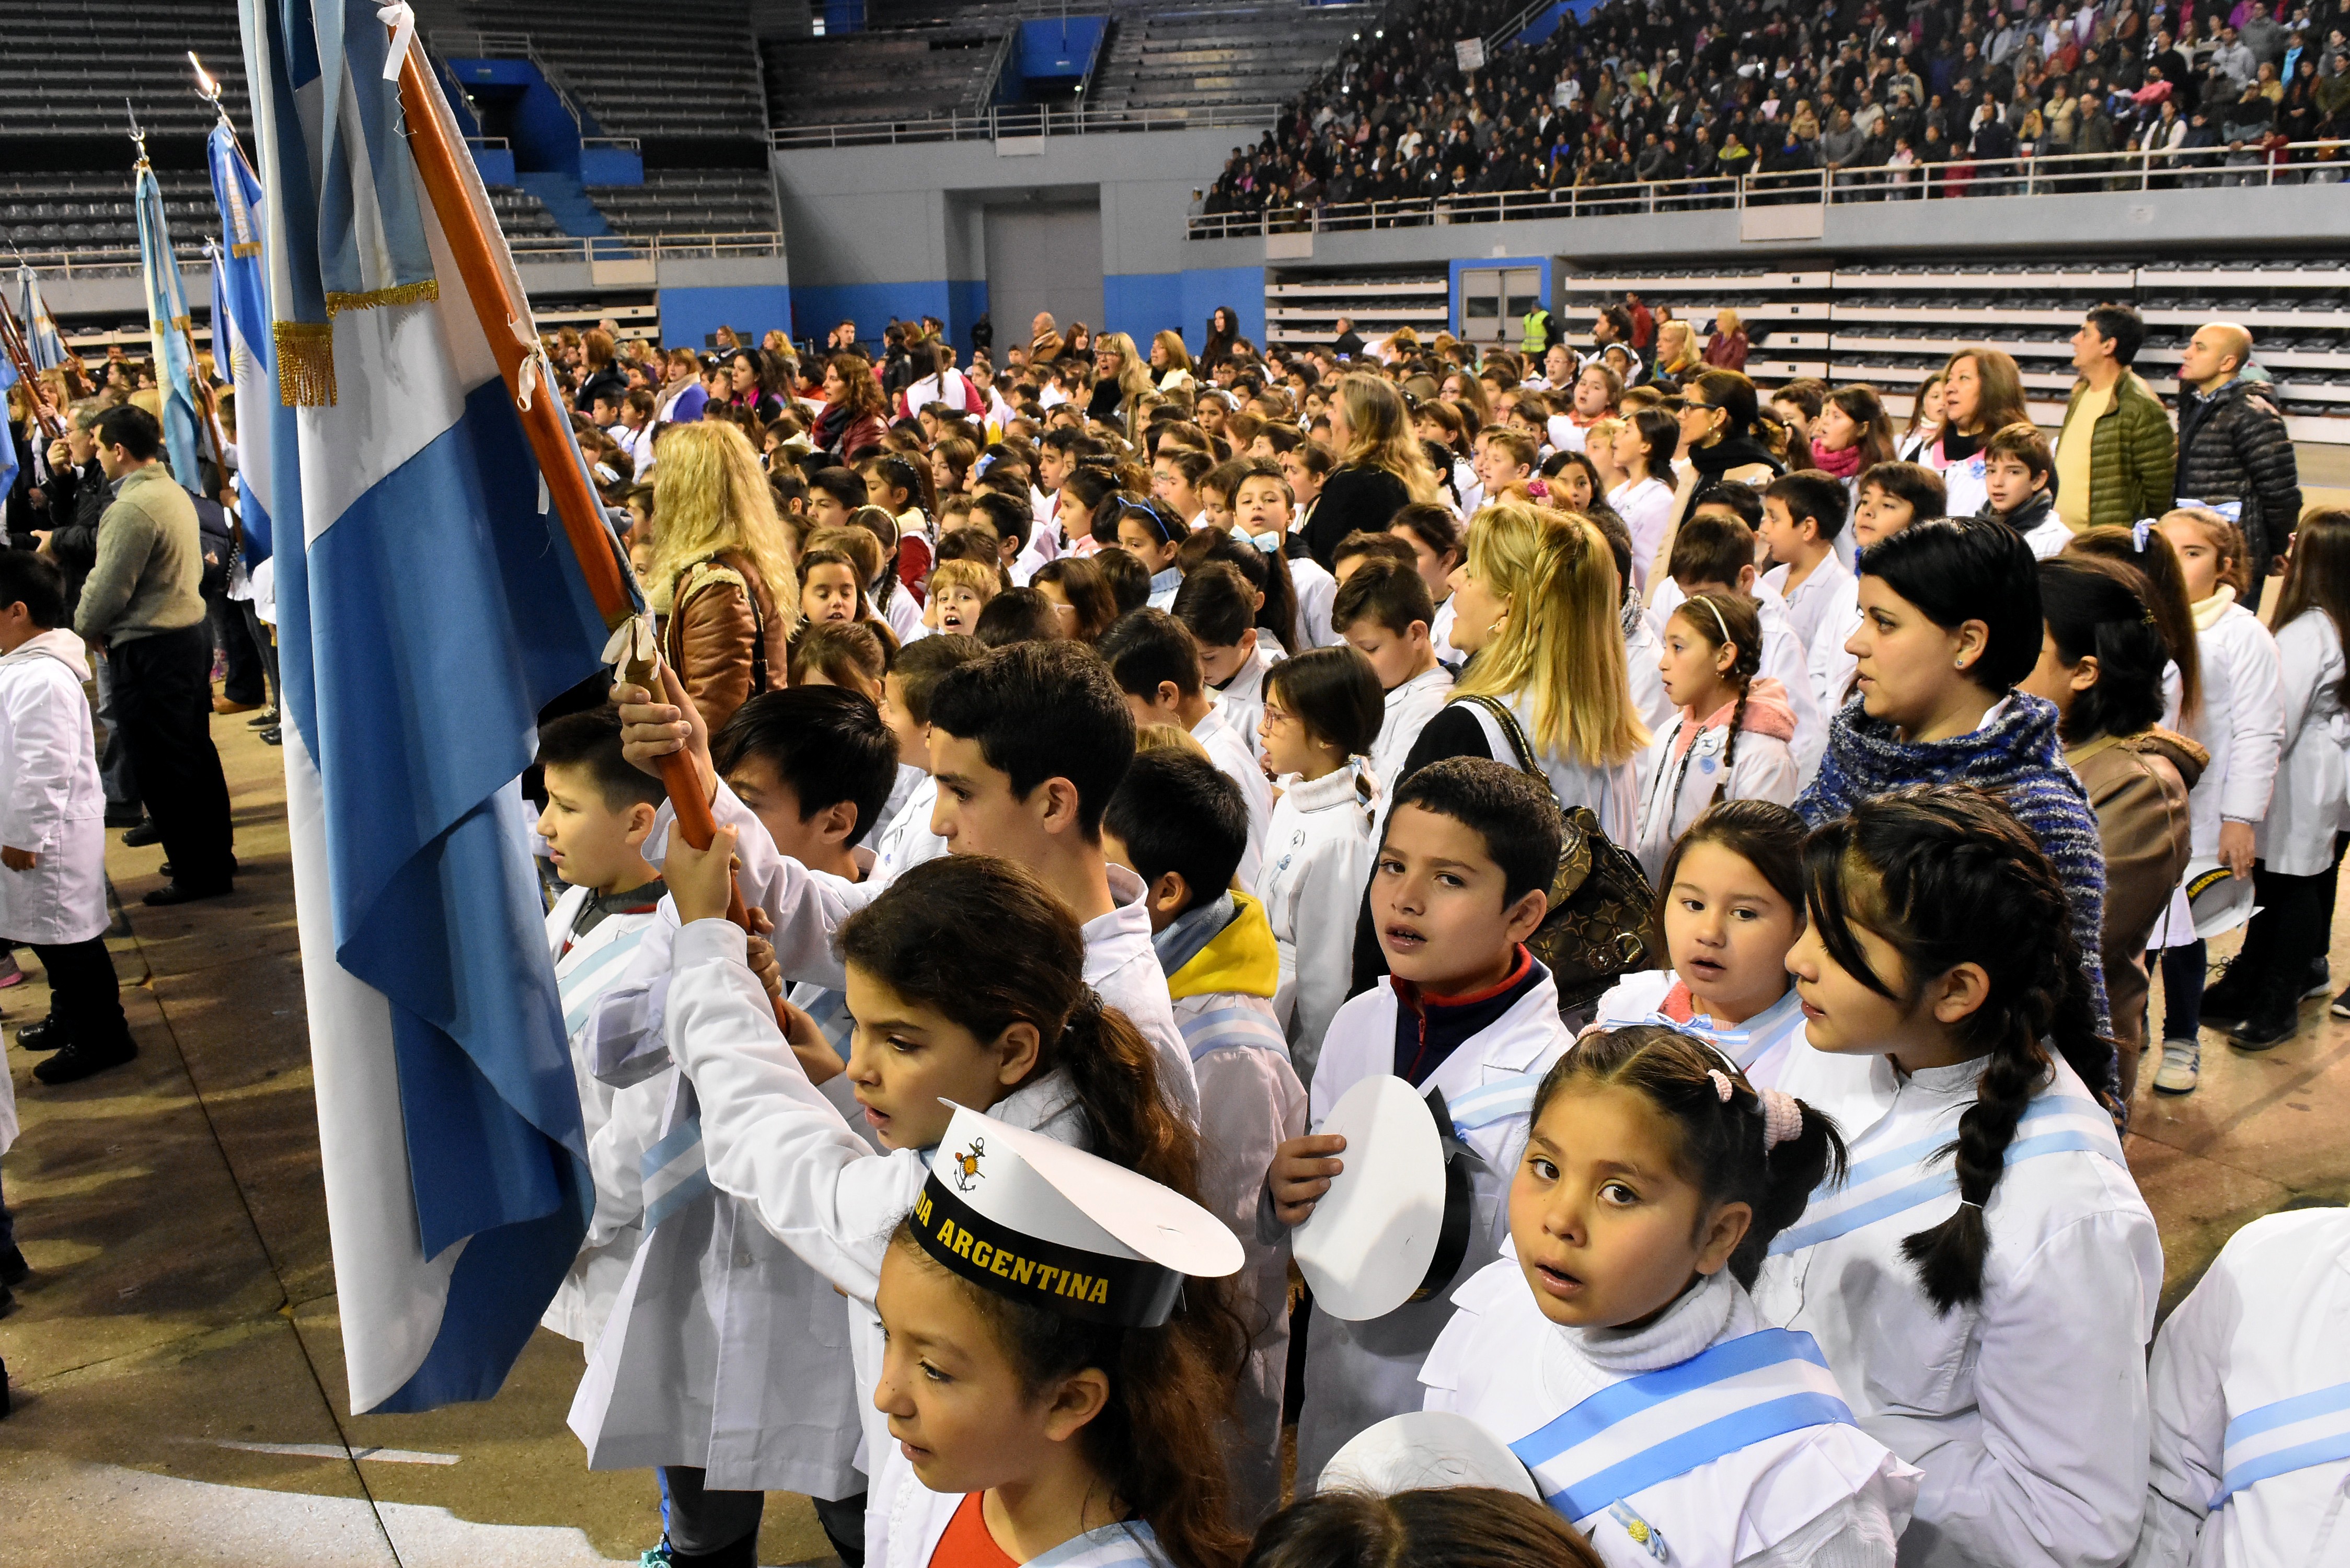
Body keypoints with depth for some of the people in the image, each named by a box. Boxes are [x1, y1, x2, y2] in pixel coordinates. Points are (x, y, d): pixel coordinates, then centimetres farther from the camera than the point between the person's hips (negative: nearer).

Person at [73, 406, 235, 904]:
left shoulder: (131, 508, -20)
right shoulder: (174, 492, 10)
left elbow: (107, 589, -19)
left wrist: (86, 628, 2)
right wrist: (102, 625, 14)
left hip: (149, 650, -9)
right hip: (190, 633, 9)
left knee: (162, 768, -1)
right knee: (195, 755, 17)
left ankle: (197, 875, 5)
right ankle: (217, 858, 25)